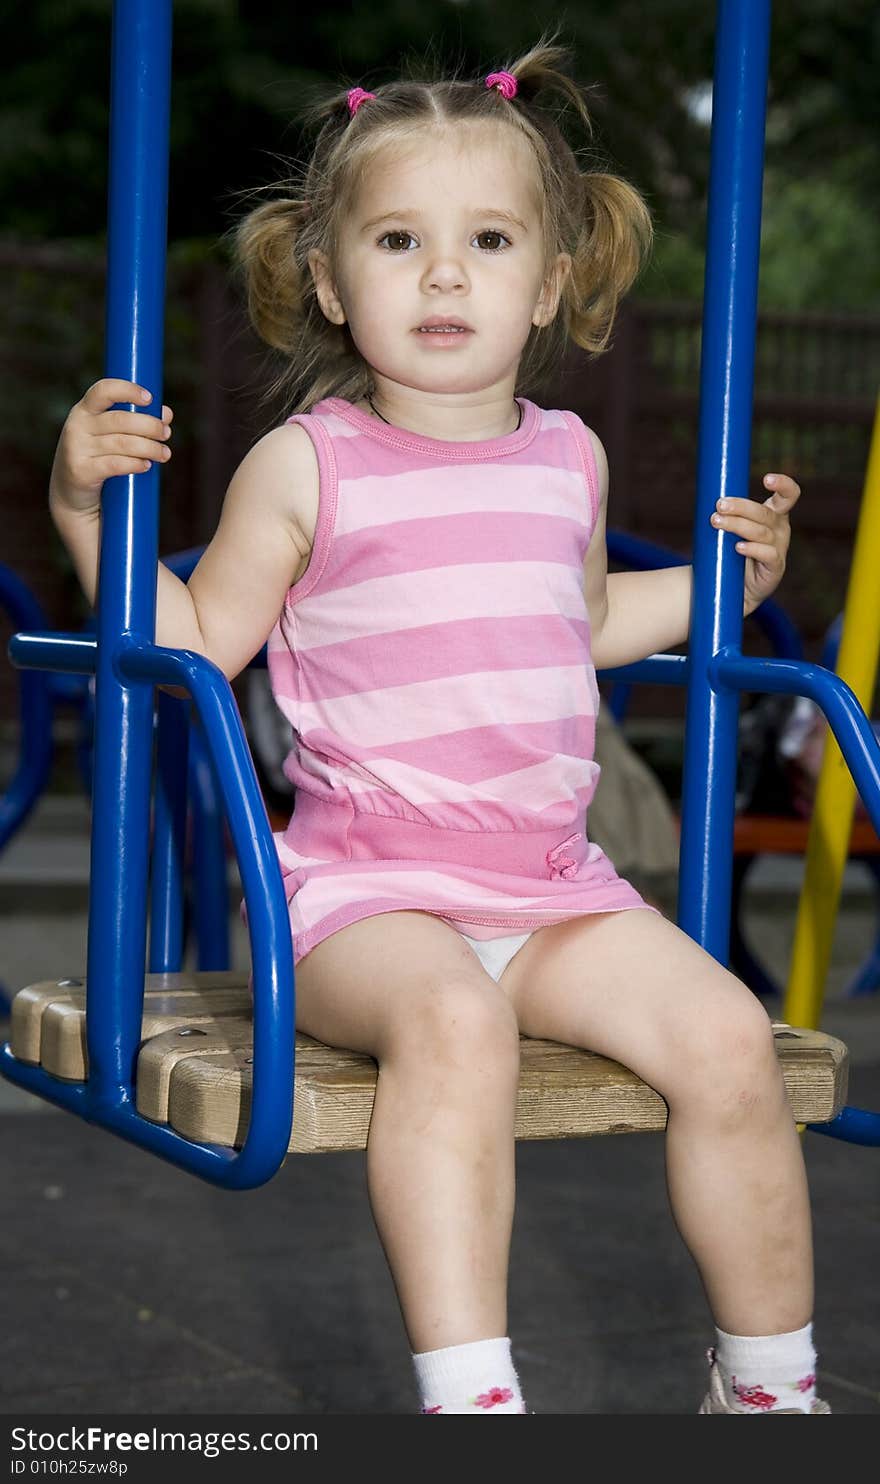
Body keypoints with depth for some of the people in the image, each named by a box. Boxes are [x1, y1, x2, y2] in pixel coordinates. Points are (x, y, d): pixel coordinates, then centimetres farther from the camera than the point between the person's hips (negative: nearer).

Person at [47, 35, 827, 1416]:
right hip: (366, 889, -4)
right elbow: (193, 646, 1)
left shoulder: (569, 457, 13)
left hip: (555, 887, 5)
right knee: (450, 1019, -36)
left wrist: (720, 586, 24)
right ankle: (467, 1392, -34)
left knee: (727, 1037, -16)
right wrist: (88, 507, -10)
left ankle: (768, 1381, 2)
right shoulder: (306, 466, -1)